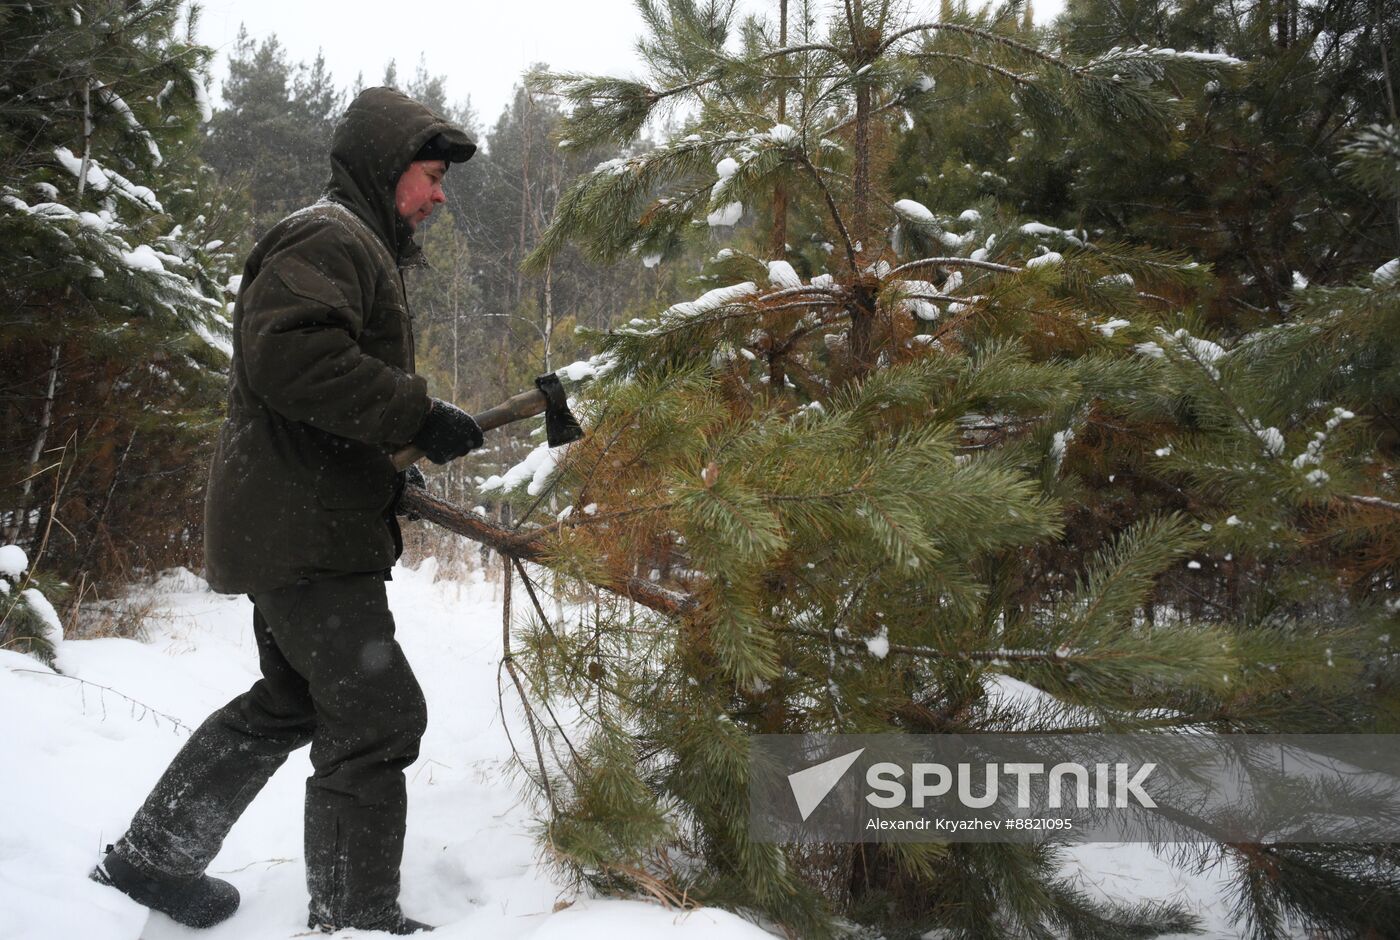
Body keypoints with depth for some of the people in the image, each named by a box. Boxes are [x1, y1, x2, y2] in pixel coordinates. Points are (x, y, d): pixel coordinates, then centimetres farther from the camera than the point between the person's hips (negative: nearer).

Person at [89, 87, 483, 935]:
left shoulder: (361, 249, 23)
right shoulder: (329, 237, -11)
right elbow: (290, 356, -28)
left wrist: (392, 470, 14)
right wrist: (419, 417, -24)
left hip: (296, 528, 11)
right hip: (305, 527, -11)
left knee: (294, 701, 21)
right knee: (377, 714, -8)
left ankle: (154, 856, 33)